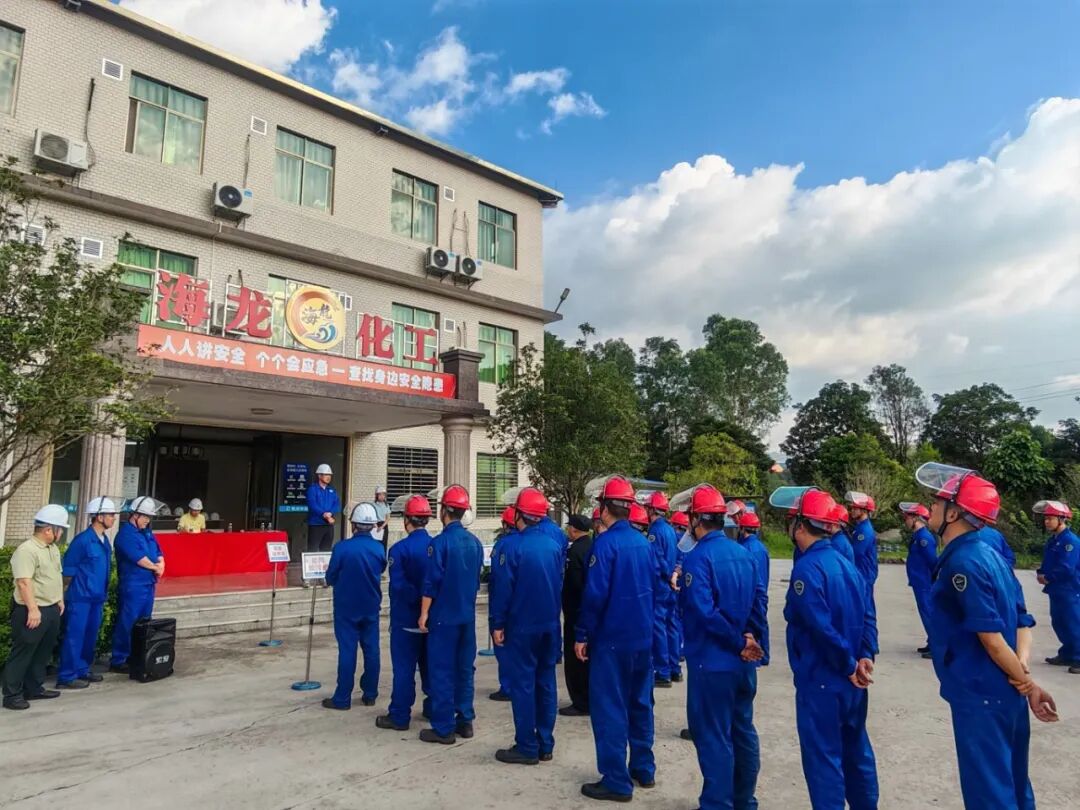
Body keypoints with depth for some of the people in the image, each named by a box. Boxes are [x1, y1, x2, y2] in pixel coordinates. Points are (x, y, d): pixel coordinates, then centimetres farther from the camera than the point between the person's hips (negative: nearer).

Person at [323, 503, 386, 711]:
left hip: (346, 608, -3)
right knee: (371, 650, 10)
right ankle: (370, 694, 19)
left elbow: (330, 579, -8)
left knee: (347, 651, 2)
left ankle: (342, 699, 8)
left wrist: (338, 577, 14)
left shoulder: (342, 548, -17)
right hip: (371, 607, 3)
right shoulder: (379, 548, -5)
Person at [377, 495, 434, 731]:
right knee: (430, 663, 17)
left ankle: (399, 716, 9)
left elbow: (398, 585, -20)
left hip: (406, 617, -5)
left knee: (404, 667, 3)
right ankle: (434, 708, 27)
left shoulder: (400, 549, -16)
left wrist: (416, 599, -10)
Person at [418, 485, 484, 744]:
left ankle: (443, 728, 7)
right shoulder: (474, 542, 5)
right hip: (468, 616, 6)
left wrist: (424, 614, -6)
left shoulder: (440, 542, -15)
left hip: (444, 616, -6)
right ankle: (465, 721, 21)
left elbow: (431, 583, -14)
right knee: (464, 668, 14)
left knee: (441, 671, 2)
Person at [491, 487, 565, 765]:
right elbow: (561, 583, 8)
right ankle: (545, 744, 20)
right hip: (550, 625, 5)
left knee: (523, 684, 3)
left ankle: (527, 747, 9)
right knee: (546, 682, 12)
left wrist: (498, 624, -5)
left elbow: (504, 588, -13)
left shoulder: (512, 545, -14)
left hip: (522, 625, -5)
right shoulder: (555, 544, 1)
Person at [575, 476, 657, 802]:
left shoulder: (605, 542, -17)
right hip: (642, 637, 8)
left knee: (609, 709, 2)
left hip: (612, 638, -7)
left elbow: (594, 594, -20)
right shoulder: (643, 542, 4)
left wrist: (582, 634, -11)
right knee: (639, 703, 18)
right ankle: (643, 769, 30)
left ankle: (616, 782, 8)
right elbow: (653, 587, 11)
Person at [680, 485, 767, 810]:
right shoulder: (745, 553, 5)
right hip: (743, 661, 8)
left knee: (713, 737, 4)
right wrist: (751, 639, -6)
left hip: (712, 661, -8)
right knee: (743, 730, 19)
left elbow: (704, 612, -24)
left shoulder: (697, 557, -17)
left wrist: (740, 643, -15)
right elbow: (759, 600, 2)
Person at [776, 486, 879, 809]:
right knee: (856, 752, 21)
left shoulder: (807, 568, -20)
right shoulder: (845, 563, 6)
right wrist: (865, 656, -4)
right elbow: (866, 616, 4)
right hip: (851, 682, 8)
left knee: (822, 758, 3)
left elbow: (822, 628, -24)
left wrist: (849, 665, -12)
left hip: (820, 680, -8)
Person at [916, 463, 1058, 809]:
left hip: (980, 693, -9)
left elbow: (991, 637, -21)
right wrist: (1023, 671, -5)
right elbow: (1023, 622, 7)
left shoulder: (961, 562, -21)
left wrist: (1027, 685, -10)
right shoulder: (989, 554, 8)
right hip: (1004, 693, 9)